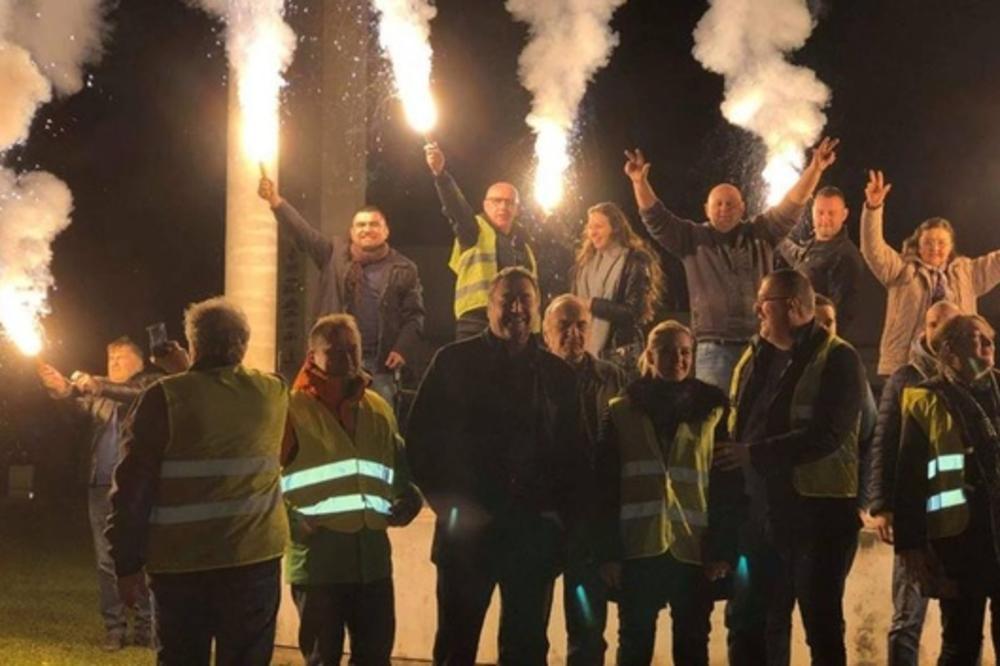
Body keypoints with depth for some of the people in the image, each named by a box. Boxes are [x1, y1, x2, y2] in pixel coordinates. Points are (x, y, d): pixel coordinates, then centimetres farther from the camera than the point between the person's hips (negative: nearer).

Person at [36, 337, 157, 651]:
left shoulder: (149, 384, 5)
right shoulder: (100, 390, 19)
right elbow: (83, 406, -3)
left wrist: (97, 386, -25)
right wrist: (63, 389, -25)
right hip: (102, 486, 4)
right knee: (106, 561, 5)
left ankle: (145, 626, 6)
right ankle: (114, 628, 10)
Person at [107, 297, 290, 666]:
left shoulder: (165, 397, -9)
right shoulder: (273, 394, 2)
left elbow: (133, 487, -9)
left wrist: (128, 562, -1)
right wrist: (189, 373, 32)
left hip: (181, 562, -2)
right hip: (254, 557, 2)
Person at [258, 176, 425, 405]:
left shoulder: (404, 269, 4)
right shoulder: (334, 253, 7)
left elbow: (414, 315, 3)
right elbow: (303, 231, -3)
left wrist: (403, 349, -10)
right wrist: (276, 201, -16)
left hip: (379, 363, -1)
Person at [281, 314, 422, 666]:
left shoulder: (379, 409, 14)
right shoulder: (293, 409, -4)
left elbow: (399, 465, 25)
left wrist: (409, 498, 6)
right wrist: (292, 521, -16)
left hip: (373, 555, 5)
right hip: (317, 557, -5)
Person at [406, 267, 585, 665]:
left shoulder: (558, 374, 12)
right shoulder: (455, 362, 4)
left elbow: (575, 453, 13)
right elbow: (421, 439, 1)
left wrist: (563, 515, 1)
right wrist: (450, 506, -8)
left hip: (535, 532, 2)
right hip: (468, 530, -2)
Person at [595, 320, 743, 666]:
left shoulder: (711, 410, 7)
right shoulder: (623, 412, 7)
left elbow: (728, 485, 4)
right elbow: (606, 486, 3)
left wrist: (723, 550, -5)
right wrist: (609, 552, -4)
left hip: (693, 550, 0)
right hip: (638, 549, 0)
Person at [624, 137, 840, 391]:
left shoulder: (761, 234, 10)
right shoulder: (693, 239, 8)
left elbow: (791, 207, 1)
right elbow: (656, 219, -1)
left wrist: (814, 169, -11)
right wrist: (640, 182, -16)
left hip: (759, 346, 1)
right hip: (714, 349, -1)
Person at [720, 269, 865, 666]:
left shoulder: (837, 359, -9)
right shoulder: (755, 357, 13)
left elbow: (827, 435, -20)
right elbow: (736, 429, 18)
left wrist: (754, 454, -23)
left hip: (820, 510, -7)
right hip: (763, 511, 7)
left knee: (822, 625, 2)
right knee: (749, 624, 10)